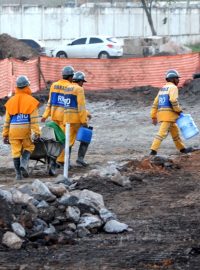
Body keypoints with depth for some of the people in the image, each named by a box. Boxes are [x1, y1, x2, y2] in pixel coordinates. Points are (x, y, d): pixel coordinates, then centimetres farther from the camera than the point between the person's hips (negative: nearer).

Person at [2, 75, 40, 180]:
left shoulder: (11, 101, 8)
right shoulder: (31, 101, -3)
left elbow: (7, 120, 10)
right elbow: (34, 119, -9)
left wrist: (5, 134, 14)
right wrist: (36, 132, -10)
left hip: (13, 129, 2)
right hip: (26, 129, -2)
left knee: (16, 151, 5)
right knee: (28, 147, 14)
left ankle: (18, 174, 4)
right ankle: (24, 164, -10)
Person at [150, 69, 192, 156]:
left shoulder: (162, 89, 21)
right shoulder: (173, 87, -5)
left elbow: (155, 104, 18)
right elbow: (173, 100, -22)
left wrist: (154, 117, 18)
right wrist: (178, 110, -9)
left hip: (161, 113, 9)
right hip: (169, 113, -9)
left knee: (175, 131, 20)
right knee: (162, 133, -13)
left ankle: (182, 148, 30)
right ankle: (153, 150, -22)